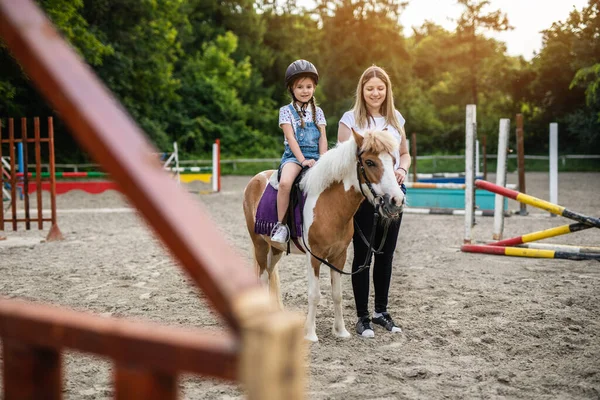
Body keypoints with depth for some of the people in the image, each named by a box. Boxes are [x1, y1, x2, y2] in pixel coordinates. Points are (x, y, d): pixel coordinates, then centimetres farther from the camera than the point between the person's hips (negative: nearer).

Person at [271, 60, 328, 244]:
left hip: (315, 156, 4)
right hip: (293, 156, -3)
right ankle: (281, 224, -24)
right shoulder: (286, 111, 3)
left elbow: (323, 138, 9)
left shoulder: (318, 112, 15)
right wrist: (302, 160, -18)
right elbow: (290, 138, -6)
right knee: (285, 182, -35)